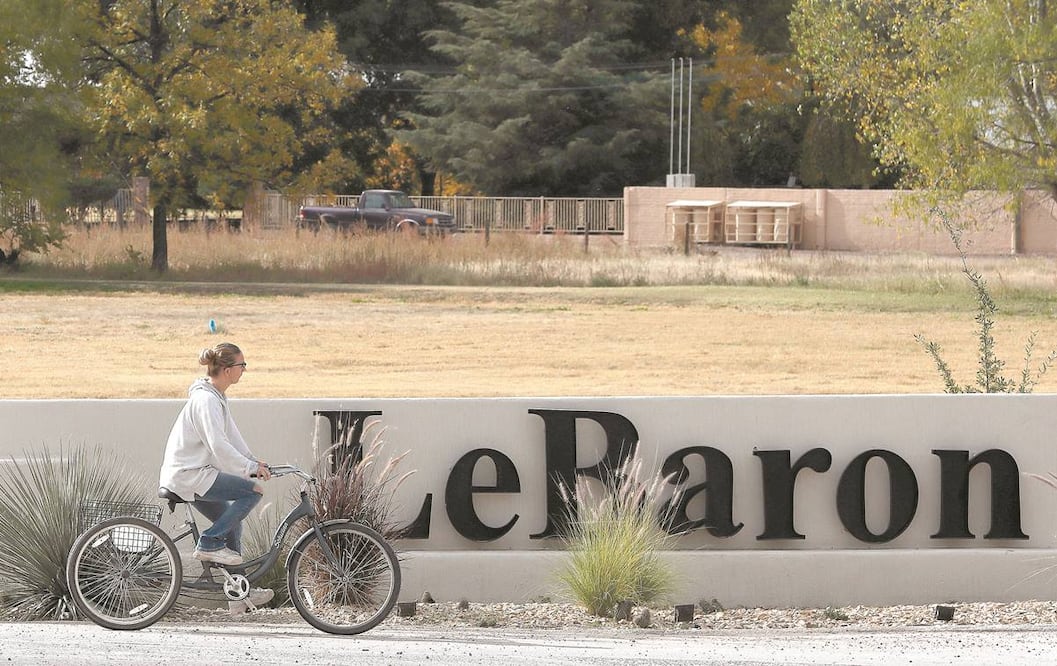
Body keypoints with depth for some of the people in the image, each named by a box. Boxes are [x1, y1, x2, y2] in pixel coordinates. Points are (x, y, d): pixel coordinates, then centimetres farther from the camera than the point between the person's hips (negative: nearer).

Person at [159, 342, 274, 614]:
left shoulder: (217, 397, 13)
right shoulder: (206, 400, -19)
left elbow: (231, 435, 19)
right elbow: (219, 445, -25)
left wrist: (253, 460, 10)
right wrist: (251, 467, -21)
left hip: (191, 473, 11)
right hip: (189, 475, -11)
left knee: (232, 522, 15)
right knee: (253, 490, -16)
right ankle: (210, 544, -11)